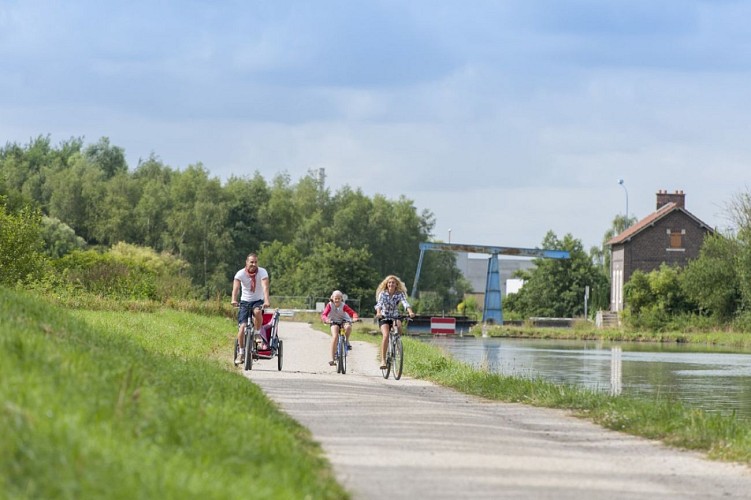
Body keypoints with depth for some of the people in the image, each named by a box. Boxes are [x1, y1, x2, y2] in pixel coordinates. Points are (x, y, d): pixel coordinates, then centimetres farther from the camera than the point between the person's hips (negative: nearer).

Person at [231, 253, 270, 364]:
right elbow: (236, 287, -24)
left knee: (257, 312, -36)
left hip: (258, 301, -1)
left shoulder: (262, 272, -12)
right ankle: (241, 353, -2)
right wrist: (234, 300, -44)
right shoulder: (241, 273, -11)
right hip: (245, 301, 1)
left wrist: (266, 301, -42)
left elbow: (265, 287, -26)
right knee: (242, 326, -13)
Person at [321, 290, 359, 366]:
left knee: (348, 327, -37)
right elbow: (323, 315, -25)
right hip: (334, 322, 0)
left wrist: (355, 318, -44)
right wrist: (326, 320, -47)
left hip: (344, 321, 0)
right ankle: (333, 359, -20)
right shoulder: (330, 305, -16)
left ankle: (347, 342, -7)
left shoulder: (343, 306, -16)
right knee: (335, 336, -25)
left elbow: (352, 312, -22)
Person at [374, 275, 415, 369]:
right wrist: (378, 313, -48)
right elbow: (379, 304, -26)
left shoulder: (400, 294, -6)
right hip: (384, 318, -2)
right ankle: (383, 360, -27)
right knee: (386, 335, -26)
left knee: (399, 325, -34)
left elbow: (405, 303, -23)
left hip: (395, 317, 2)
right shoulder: (383, 293, -9)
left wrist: (410, 312, -43)